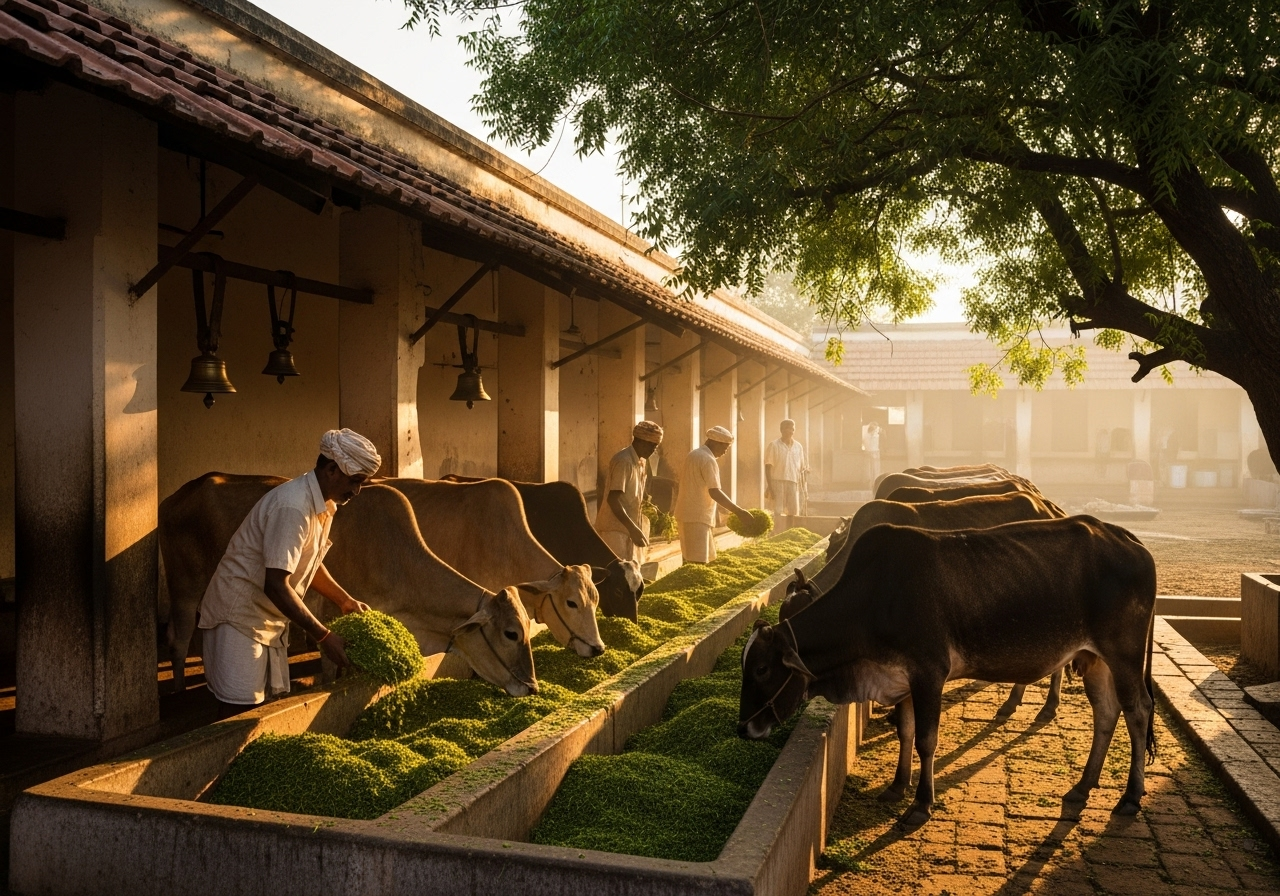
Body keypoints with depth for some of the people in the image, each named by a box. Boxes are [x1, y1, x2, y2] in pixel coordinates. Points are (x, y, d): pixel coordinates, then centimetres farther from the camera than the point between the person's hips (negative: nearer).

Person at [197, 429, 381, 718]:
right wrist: (323, 636, -28)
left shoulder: (324, 504, 3)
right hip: (239, 615, -9)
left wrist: (344, 601, 9)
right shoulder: (293, 507, -27)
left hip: (270, 618, 9)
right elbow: (276, 585, -31)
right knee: (240, 710, -6)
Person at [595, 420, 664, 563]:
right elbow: (612, 499, -24)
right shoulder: (623, 461, -18)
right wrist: (632, 528, -26)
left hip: (629, 528, 9)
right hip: (616, 528, -9)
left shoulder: (642, 462, 11)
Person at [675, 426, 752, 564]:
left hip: (688, 513, 10)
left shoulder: (694, 454, 15)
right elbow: (714, 492, -23)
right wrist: (738, 511, -22)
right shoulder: (708, 460, -16)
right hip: (696, 516, -10)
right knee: (698, 563, -9)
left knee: (691, 560, 15)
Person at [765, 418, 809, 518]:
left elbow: (801, 466, 18)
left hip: (793, 483, 4)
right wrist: (770, 486, -9)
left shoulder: (798, 446, 11)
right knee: (779, 512, -7)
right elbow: (768, 467, -3)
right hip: (778, 481, -4)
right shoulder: (774, 445, -1)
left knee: (794, 512, 0)